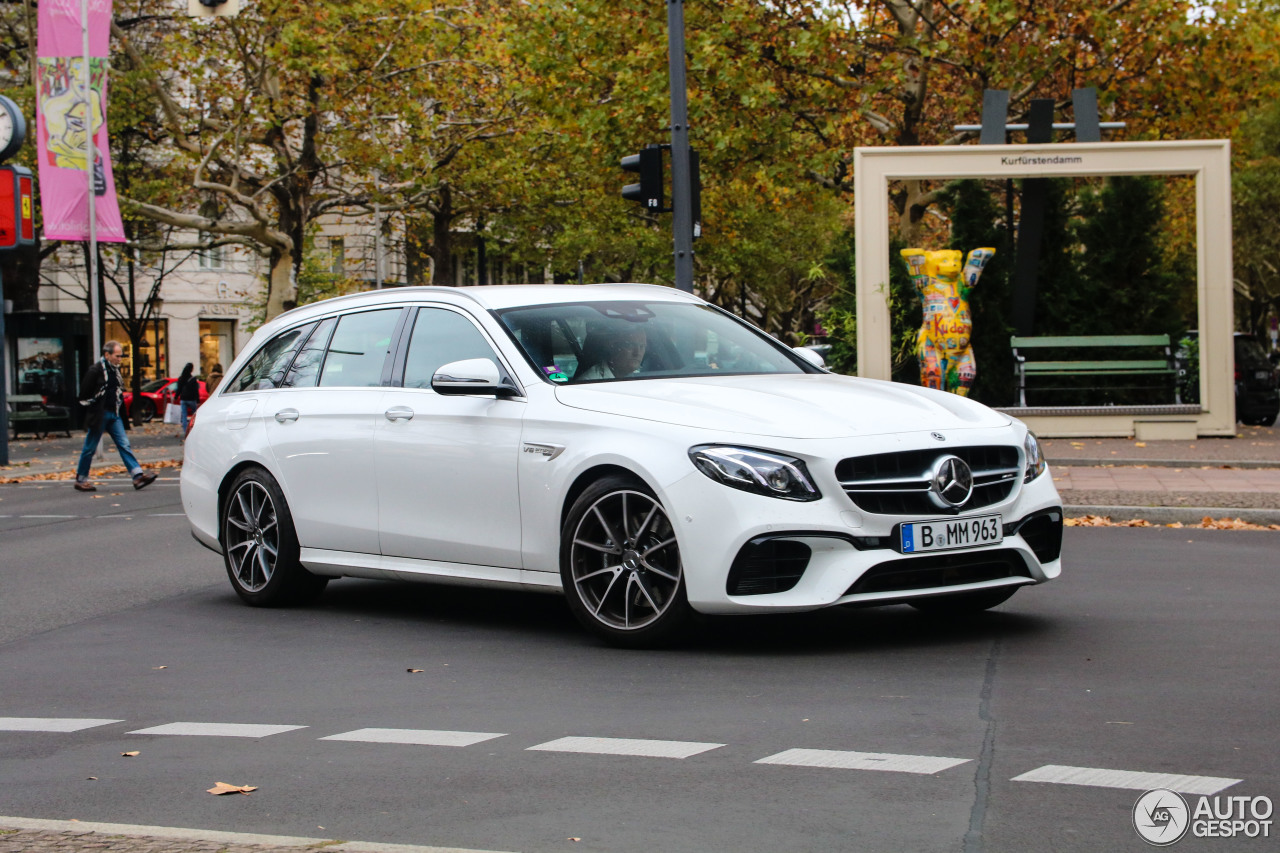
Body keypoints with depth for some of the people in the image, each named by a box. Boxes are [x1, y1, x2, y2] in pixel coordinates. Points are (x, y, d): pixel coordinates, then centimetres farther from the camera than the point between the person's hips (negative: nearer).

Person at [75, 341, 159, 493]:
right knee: (90, 448, 3)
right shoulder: (96, 370, -13)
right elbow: (84, 393, -12)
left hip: (114, 414, 7)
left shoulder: (116, 369, 10)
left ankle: (138, 476, -10)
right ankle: (80, 480, 14)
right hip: (100, 415, -7)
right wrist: (93, 410, -8)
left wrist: (119, 405, 11)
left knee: (124, 444, -2)